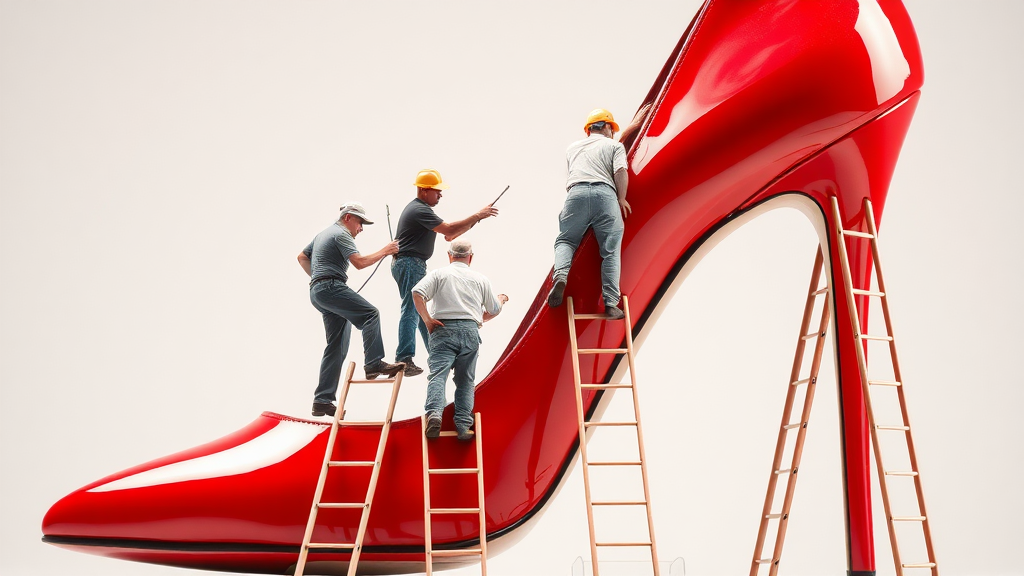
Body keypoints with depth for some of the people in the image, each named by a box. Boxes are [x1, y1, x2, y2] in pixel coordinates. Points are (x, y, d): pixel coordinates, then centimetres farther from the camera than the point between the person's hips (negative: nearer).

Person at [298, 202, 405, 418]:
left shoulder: (324, 234, 28)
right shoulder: (341, 234, -4)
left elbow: (302, 257, 35)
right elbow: (359, 262, -16)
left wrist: (316, 277, 31)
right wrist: (384, 252, -7)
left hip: (317, 291, 10)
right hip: (330, 287, -10)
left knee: (337, 347, 7)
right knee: (370, 314, -22)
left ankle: (322, 401, 5)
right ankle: (373, 363, -34)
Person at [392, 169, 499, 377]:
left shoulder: (419, 208, 19)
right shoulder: (420, 210, -15)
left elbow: (448, 236, 17)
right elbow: (449, 230, -22)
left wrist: (474, 219, 8)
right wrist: (476, 216, -15)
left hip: (414, 265, 11)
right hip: (409, 264, -11)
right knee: (411, 310, -11)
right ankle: (404, 360, -12)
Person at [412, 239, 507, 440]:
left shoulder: (439, 274, 10)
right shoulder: (481, 279, 17)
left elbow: (417, 292, -7)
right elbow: (493, 311, 22)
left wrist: (427, 319, -3)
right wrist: (501, 300, 43)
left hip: (443, 329, -2)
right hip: (470, 331, 2)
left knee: (437, 374, -10)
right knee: (465, 380, 8)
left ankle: (434, 413, -33)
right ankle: (463, 425, -1)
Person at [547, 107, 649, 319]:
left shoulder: (573, 147, 31)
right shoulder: (614, 145, 19)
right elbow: (620, 171, 2)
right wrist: (621, 199, 8)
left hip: (576, 192, 2)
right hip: (605, 193, -2)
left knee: (565, 240, 12)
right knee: (610, 251, 0)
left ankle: (560, 275, -19)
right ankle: (611, 304, -7)